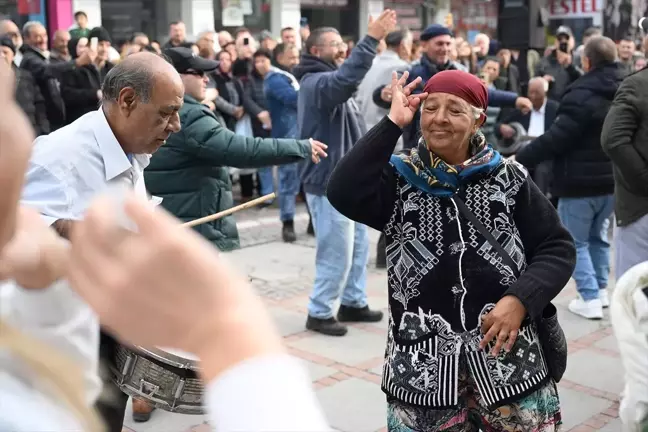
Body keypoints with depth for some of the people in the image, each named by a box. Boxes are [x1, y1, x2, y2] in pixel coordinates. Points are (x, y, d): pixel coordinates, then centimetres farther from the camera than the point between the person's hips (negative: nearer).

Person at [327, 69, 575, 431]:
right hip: (422, 361, 0)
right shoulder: (399, 179, 0)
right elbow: (344, 194, -18)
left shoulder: (509, 179, 2)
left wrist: (521, 299, -12)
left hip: (507, 351, 1)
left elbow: (557, 248, 5)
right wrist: (393, 123, -14)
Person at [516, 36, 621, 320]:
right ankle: (601, 290, 27)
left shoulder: (582, 95, -20)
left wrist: (521, 159, -18)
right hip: (612, 180, 8)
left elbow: (556, 137, -24)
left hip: (580, 182, -8)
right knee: (598, 236, 22)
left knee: (575, 242, 3)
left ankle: (590, 299, 0)